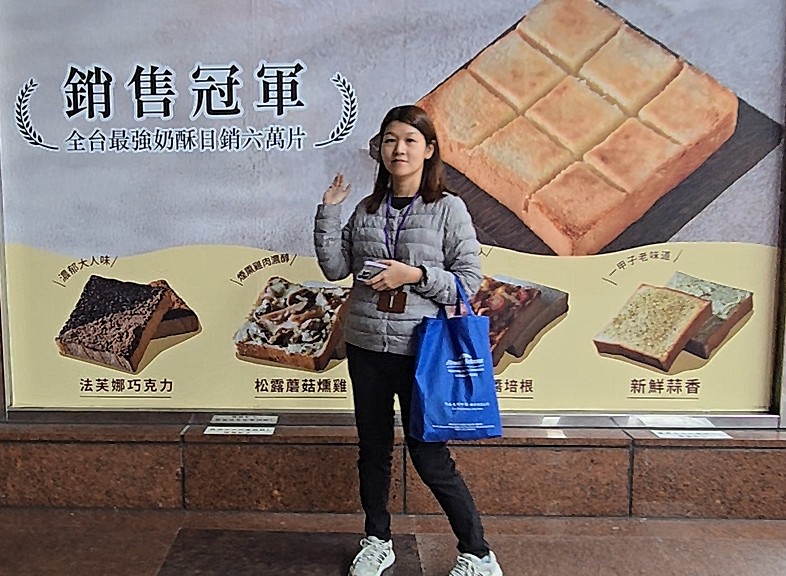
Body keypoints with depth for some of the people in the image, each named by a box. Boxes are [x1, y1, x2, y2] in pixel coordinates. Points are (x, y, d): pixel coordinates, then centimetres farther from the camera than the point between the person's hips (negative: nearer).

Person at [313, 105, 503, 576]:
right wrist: (329, 210, -2)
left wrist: (416, 275, -20)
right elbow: (335, 267, 4)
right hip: (366, 346, 5)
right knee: (373, 449, 16)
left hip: (421, 349, -5)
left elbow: (470, 281, -8)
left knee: (431, 457, 1)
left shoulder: (449, 209, -4)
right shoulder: (366, 209, 8)